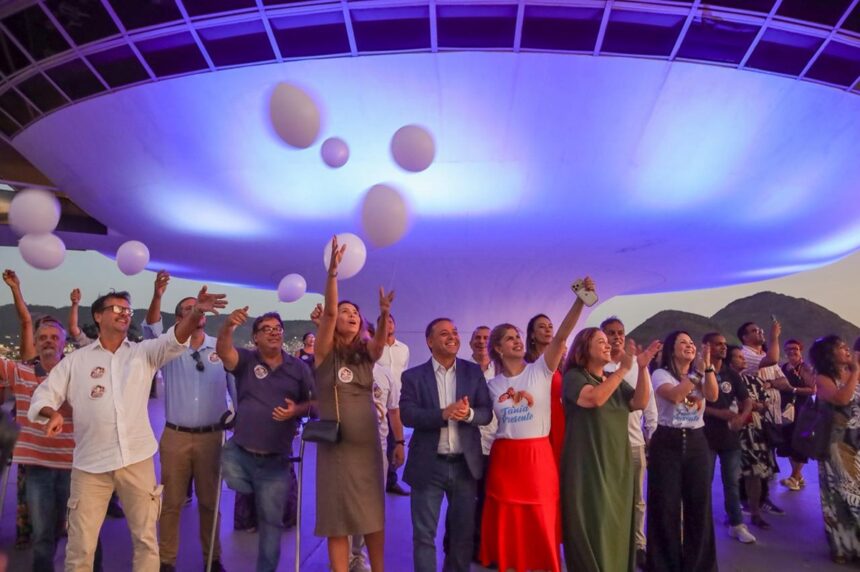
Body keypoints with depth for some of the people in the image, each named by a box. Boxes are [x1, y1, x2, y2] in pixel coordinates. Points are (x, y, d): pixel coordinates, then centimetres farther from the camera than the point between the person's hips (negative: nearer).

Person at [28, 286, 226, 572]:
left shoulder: (144, 353, 6)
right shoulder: (76, 360, 7)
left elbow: (174, 340, -11)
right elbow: (42, 396, 9)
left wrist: (196, 312, -30)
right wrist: (53, 413, -15)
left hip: (137, 459, 1)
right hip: (91, 463, 0)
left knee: (146, 538, 9)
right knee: (80, 544, 7)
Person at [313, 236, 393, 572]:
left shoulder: (366, 353, 4)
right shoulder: (325, 352, -4)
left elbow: (381, 338, -18)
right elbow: (328, 311, -19)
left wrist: (384, 315, -38)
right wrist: (333, 272, -31)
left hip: (367, 443, 4)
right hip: (335, 444, -3)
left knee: (373, 514, 11)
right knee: (338, 517, 2)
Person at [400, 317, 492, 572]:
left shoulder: (474, 371, 3)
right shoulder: (413, 376, -2)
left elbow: (487, 413, -1)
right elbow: (407, 414, -13)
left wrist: (468, 413, -23)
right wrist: (443, 414, -26)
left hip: (465, 464, 2)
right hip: (428, 465, -2)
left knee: (464, 532, 15)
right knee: (424, 534, 7)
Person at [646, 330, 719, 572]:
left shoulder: (700, 375, 11)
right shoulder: (661, 374, -4)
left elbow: (713, 396, -9)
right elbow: (674, 395, -24)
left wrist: (707, 365, -15)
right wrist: (698, 372, -22)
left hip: (696, 442, 5)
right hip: (667, 442, -4)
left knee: (699, 503, 8)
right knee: (666, 505, 0)